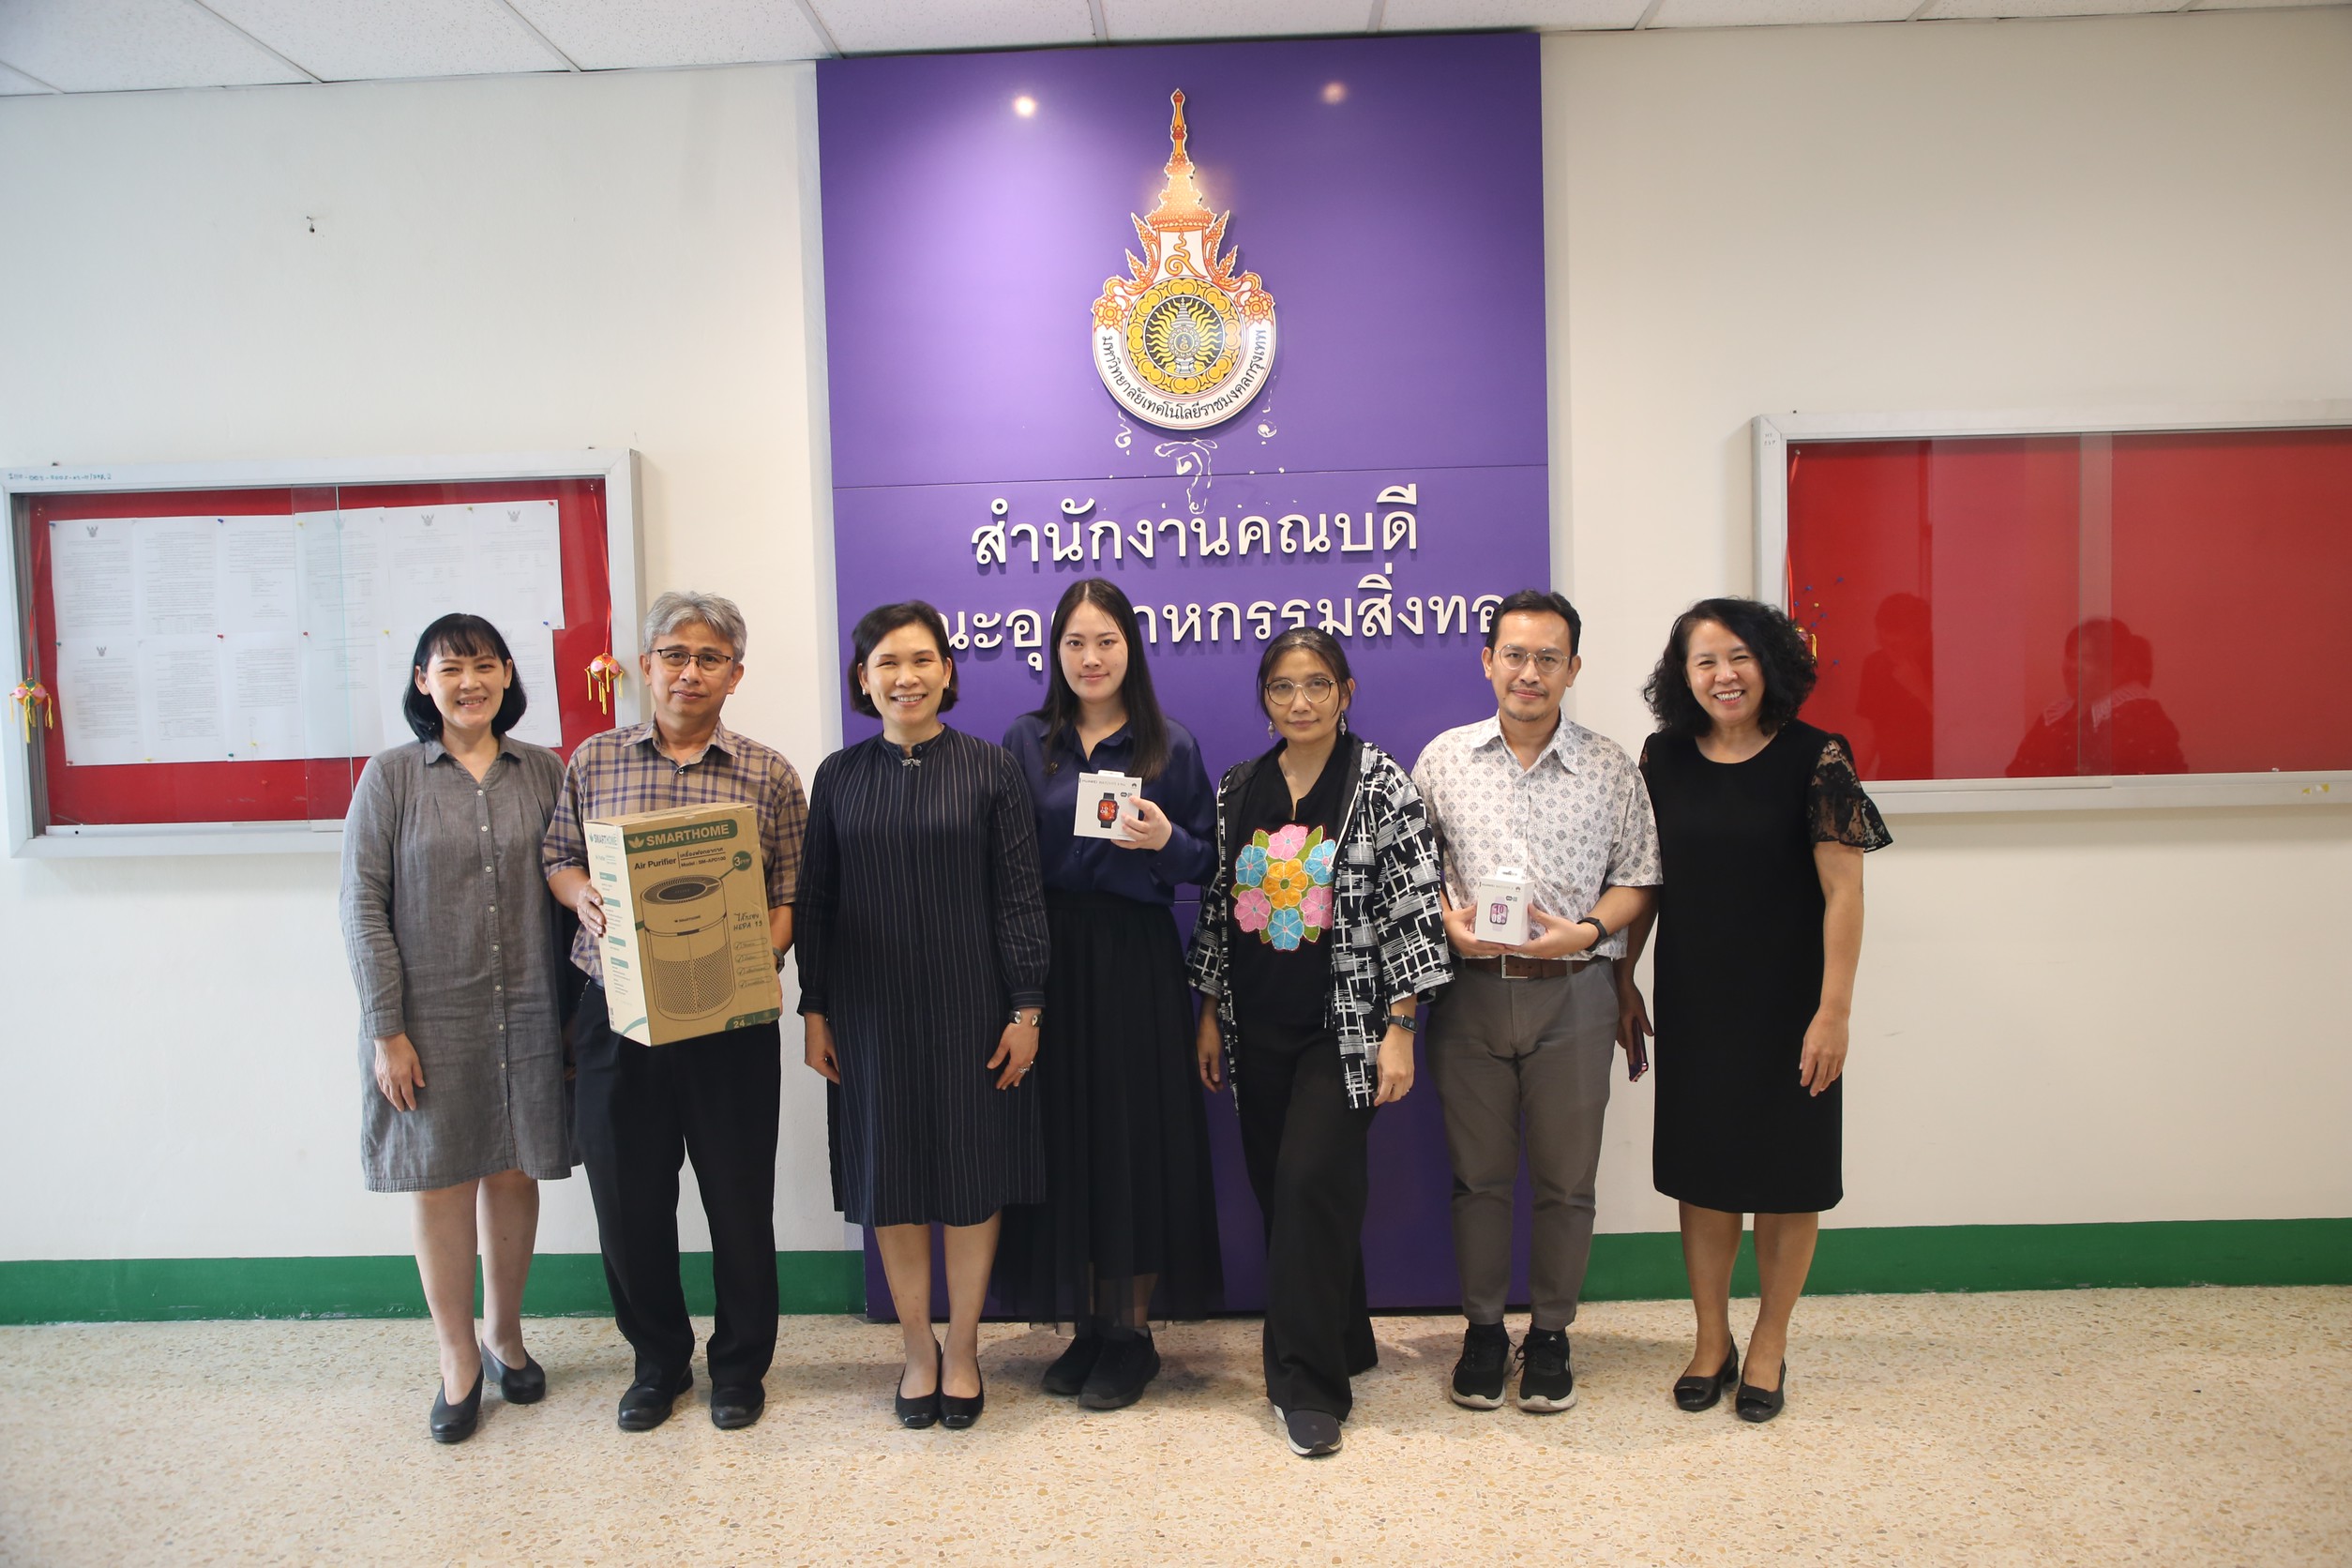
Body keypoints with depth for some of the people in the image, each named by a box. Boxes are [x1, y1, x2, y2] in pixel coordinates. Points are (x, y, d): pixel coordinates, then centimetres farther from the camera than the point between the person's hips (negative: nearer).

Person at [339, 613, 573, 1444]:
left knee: (514, 1175, 11)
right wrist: (386, 1028, -9)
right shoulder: (391, 775, -3)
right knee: (442, 1183, 7)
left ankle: (505, 1336, 32)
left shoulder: (543, 771, 3)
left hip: (526, 1015, 2)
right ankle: (458, 1359, 25)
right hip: (432, 1019, -2)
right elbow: (363, 905, -5)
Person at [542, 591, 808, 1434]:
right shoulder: (593, 761, 6)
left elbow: (792, 895, 0)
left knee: (739, 1197, 8)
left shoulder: (769, 775, 1)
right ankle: (658, 1358, 34)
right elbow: (557, 859, 12)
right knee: (628, 1199, 11)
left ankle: (740, 1363, 29)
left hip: (732, 1023, -1)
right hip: (617, 1017, 2)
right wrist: (581, 894, -10)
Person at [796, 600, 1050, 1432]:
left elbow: (1020, 897, -4)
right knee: (891, 1176, 10)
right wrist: (813, 1009, 3)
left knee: (973, 1174, 6)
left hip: (970, 1005, -2)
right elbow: (815, 902, 6)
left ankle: (963, 1348, 24)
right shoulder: (839, 775, 3)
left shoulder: (990, 768, -3)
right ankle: (918, 1346, 27)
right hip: (870, 1010, 2)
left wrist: (1026, 1010, -7)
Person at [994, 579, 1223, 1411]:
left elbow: (1207, 861, 5)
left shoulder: (1172, 747, 3)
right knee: (1063, 1137, 5)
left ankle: (1133, 1332, 16)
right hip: (1049, 960, 2)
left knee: (1136, 1137, 2)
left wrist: (1165, 840, -16)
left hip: (1137, 962, -1)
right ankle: (1085, 1326, 20)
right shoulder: (1025, 742, 6)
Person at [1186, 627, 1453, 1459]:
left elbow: (1414, 909, -9)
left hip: (1346, 1025, -5)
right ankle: (1342, 1343, 29)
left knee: (1312, 1182, -12)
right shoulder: (1236, 789, 7)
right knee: (1277, 1188, 9)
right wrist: (1209, 1014, 10)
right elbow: (1215, 906, 12)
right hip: (1257, 1029, 5)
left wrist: (1399, 1031, -12)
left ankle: (1308, 1384, 1)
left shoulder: (1382, 785, -6)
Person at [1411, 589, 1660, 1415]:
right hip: (1470, 992, 1)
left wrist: (1585, 930, -14)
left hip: (1572, 995, 0)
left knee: (1565, 1181, 9)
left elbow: (1637, 878, 4)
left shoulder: (1611, 767, 2)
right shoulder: (1443, 758, 4)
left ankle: (1550, 1334, 26)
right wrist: (1448, 921, -9)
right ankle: (1483, 1328, 27)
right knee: (1478, 1175, 11)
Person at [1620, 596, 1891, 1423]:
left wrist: (1833, 1011, -15)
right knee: (1701, 1168, 12)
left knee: (1785, 1173, 9)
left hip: (1785, 1005, -3)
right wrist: (1623, 979, 8)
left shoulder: (1814, 758, -11)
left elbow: (1843, 891, -12)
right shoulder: (1664, 758, 0)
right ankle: (1712, 1339, 29)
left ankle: (1769, 1343, 28)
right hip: (1693, 1005, 3)